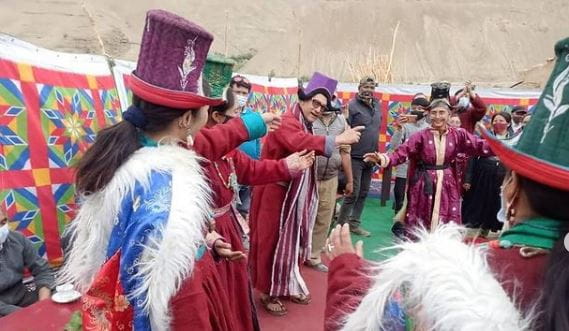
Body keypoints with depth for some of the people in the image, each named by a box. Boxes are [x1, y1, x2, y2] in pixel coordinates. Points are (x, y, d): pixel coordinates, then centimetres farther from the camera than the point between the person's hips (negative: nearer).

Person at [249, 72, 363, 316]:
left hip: (296, 195, 9)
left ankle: (287, 285, 33)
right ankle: (269, 292, 18)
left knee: (292, 239, 17)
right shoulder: (287, 121, -18)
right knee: (275, 240, 2)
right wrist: (337, 140, -44)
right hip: (276, 193, -9)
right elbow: (300, 143, -38)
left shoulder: (306, 127, 13)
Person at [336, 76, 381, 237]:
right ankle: (340, 225, 10)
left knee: (363, 193, 13)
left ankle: (354, 223, 25)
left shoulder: (376, 105, 10)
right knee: (353, 193, -4)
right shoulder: (352, 105, -11)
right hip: (355, 157, -7)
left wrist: (376, 152, 16)